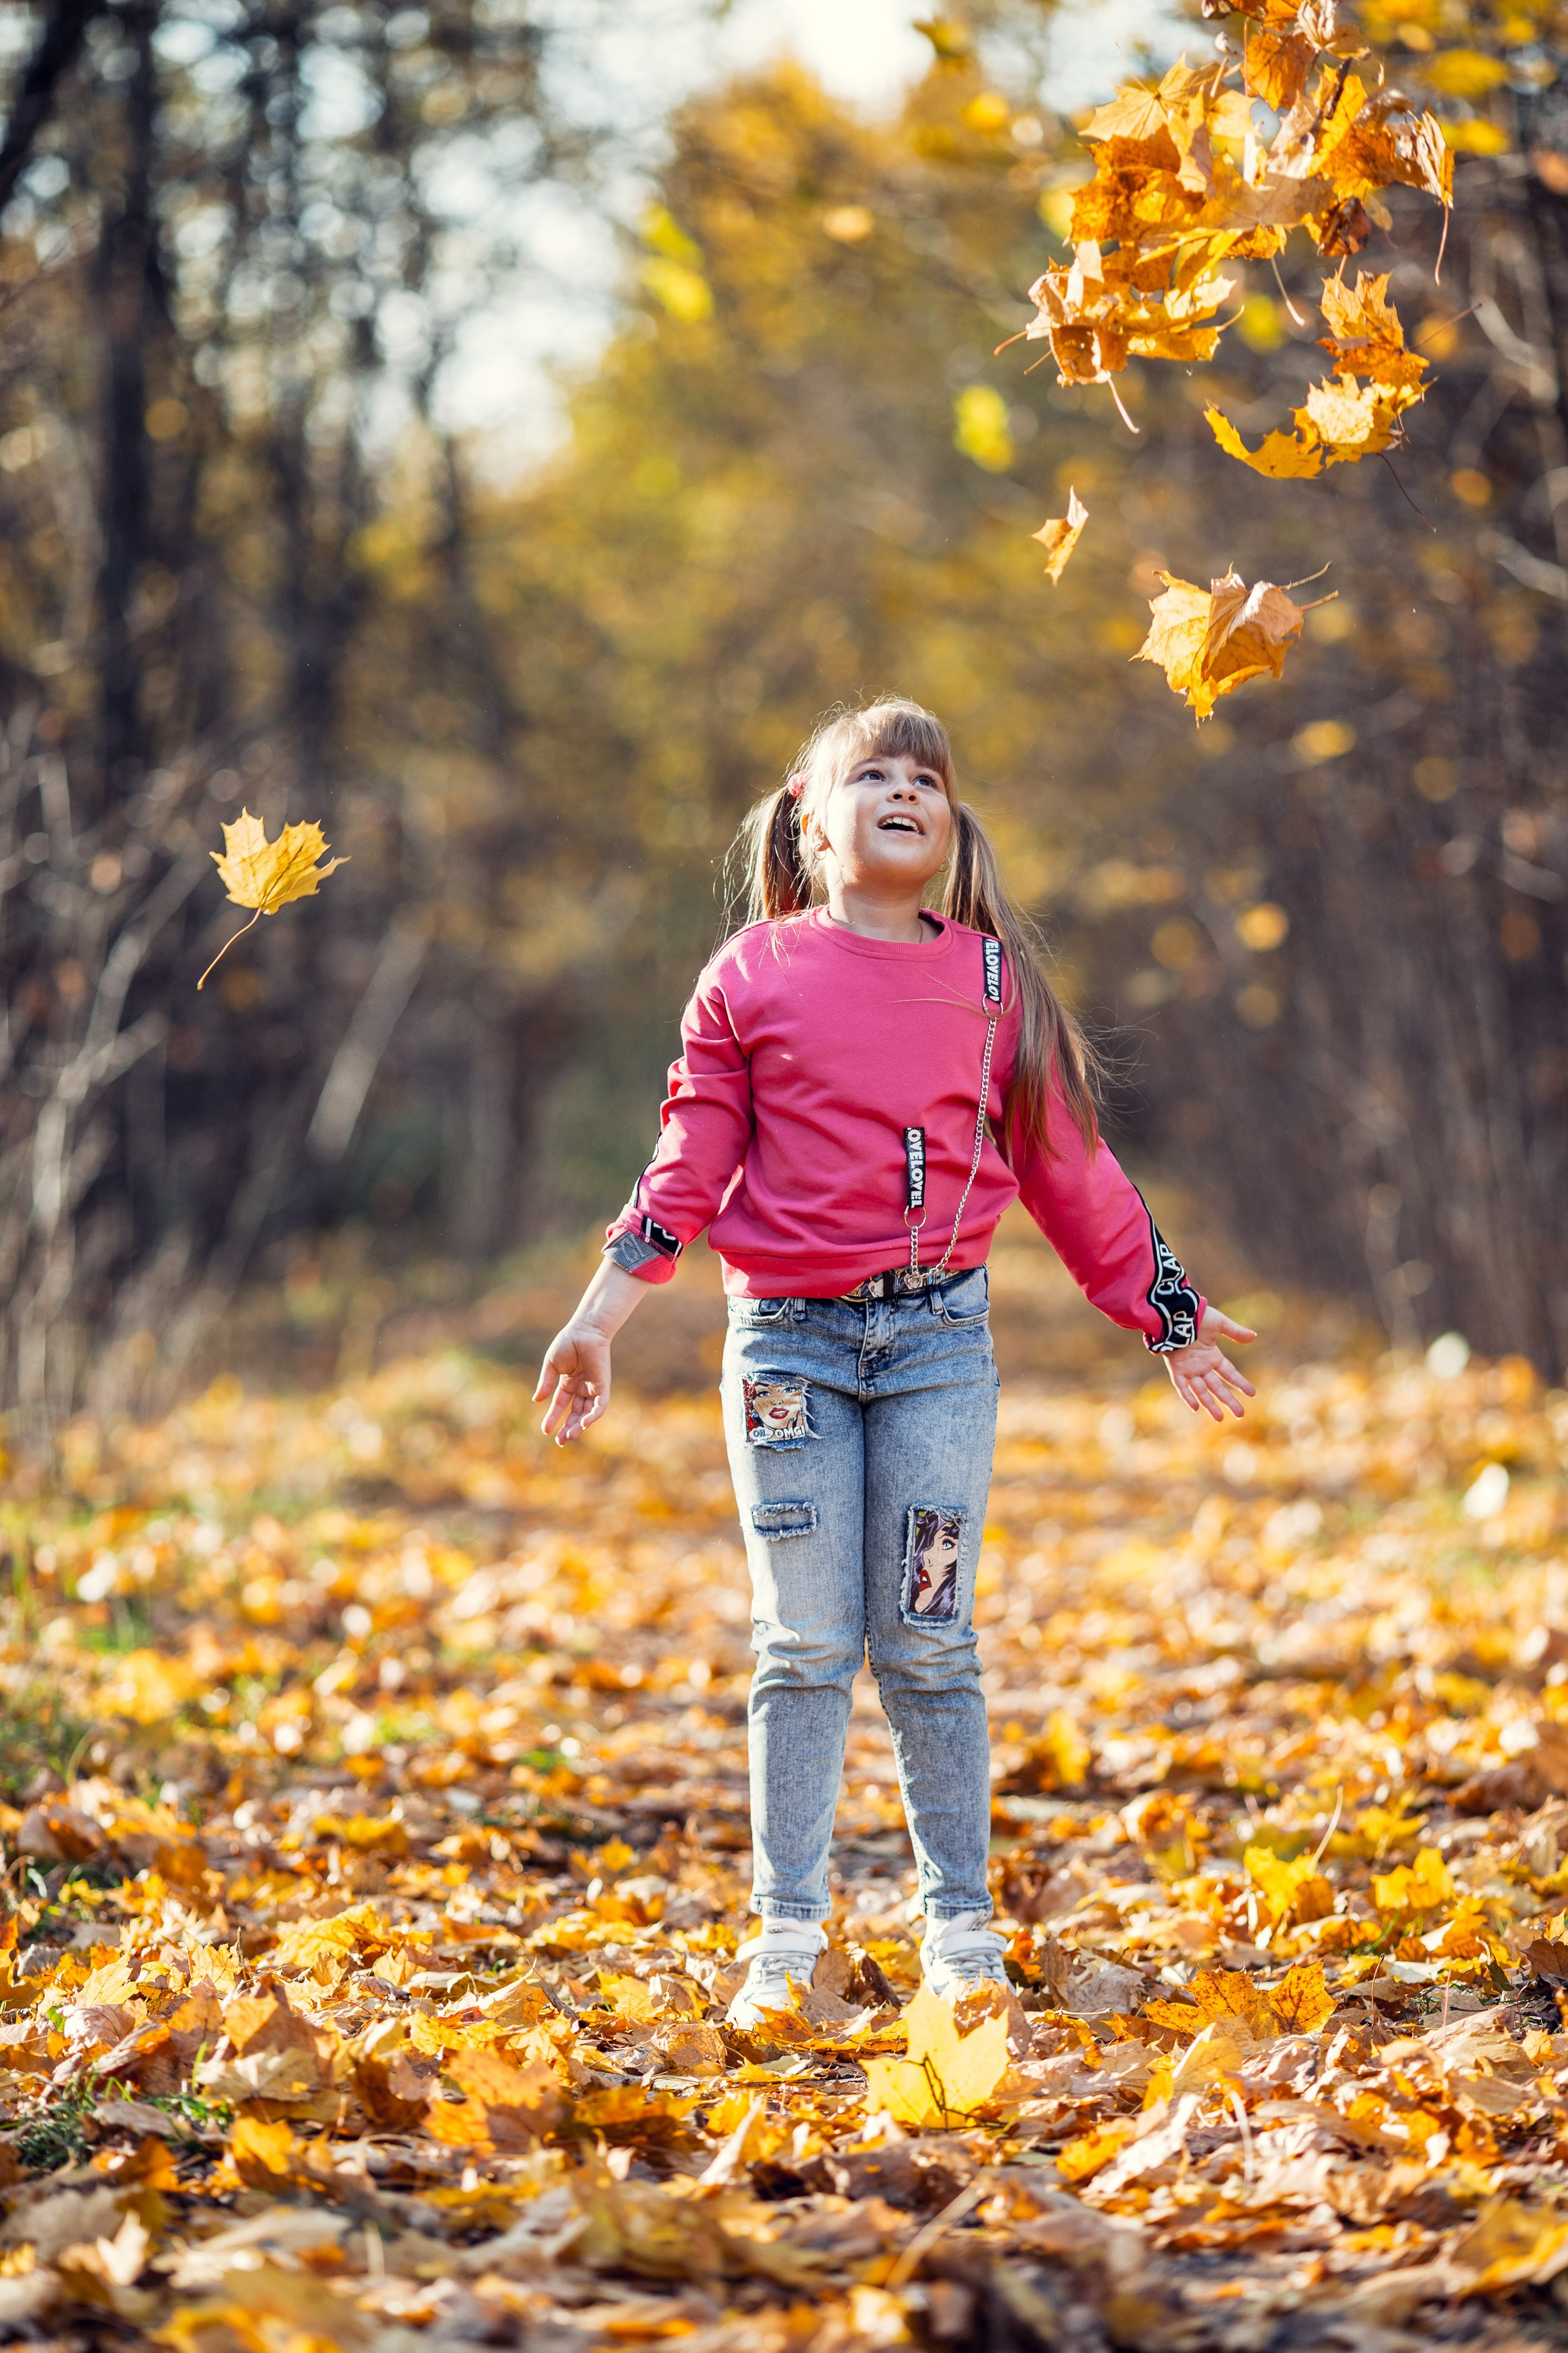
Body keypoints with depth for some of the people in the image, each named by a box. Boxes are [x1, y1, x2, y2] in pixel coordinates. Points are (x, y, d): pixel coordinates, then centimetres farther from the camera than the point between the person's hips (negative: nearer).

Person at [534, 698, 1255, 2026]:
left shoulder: (993, 981, 7)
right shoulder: (752, 978, 4)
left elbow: (1071, 1170, 14)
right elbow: (687, 1173, 4)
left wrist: (1168, 1312, 16)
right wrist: (597, 1324, -1)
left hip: (939, 1336, 1)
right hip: (788, 1341, -1)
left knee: (930, 1641, 0)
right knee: (807, 1643, -1)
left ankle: (961, 1926, 10)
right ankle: (787, 1936, 6)